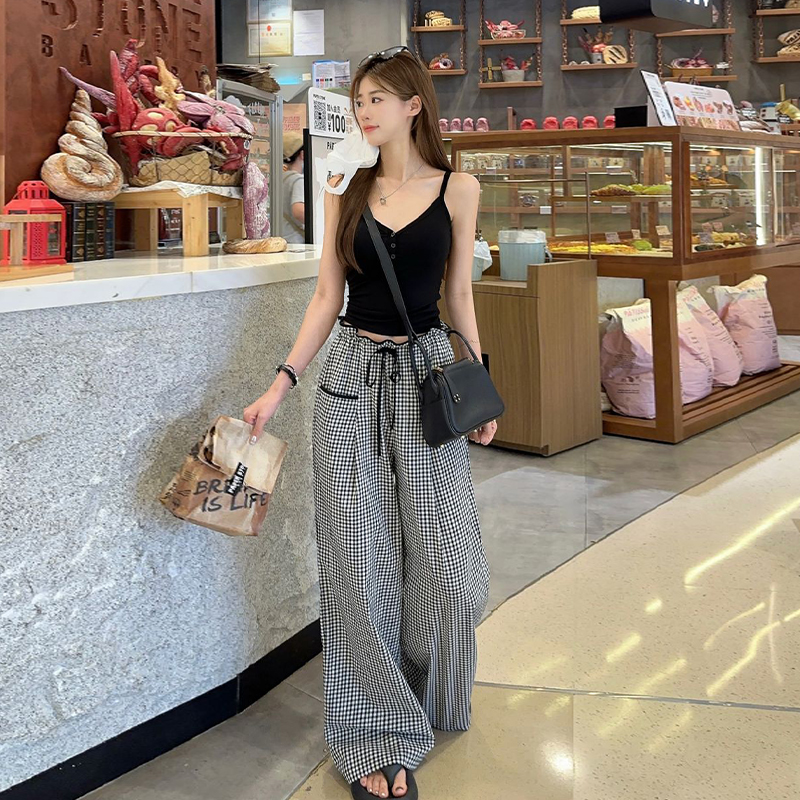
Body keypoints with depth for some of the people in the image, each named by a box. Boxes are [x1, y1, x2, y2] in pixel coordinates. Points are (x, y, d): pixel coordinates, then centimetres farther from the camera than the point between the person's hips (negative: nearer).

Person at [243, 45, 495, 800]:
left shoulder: (457, 188, 2)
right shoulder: (346, 192, 6)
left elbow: (459, 295, 6)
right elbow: (326, 296, 5)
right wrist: (281, 383, -2)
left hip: (426, 375, -1)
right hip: (352, 375, 1)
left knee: (441, 557, 4)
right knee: (359, 561, 2)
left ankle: (431, 706, 31)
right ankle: (379, 738, 16)